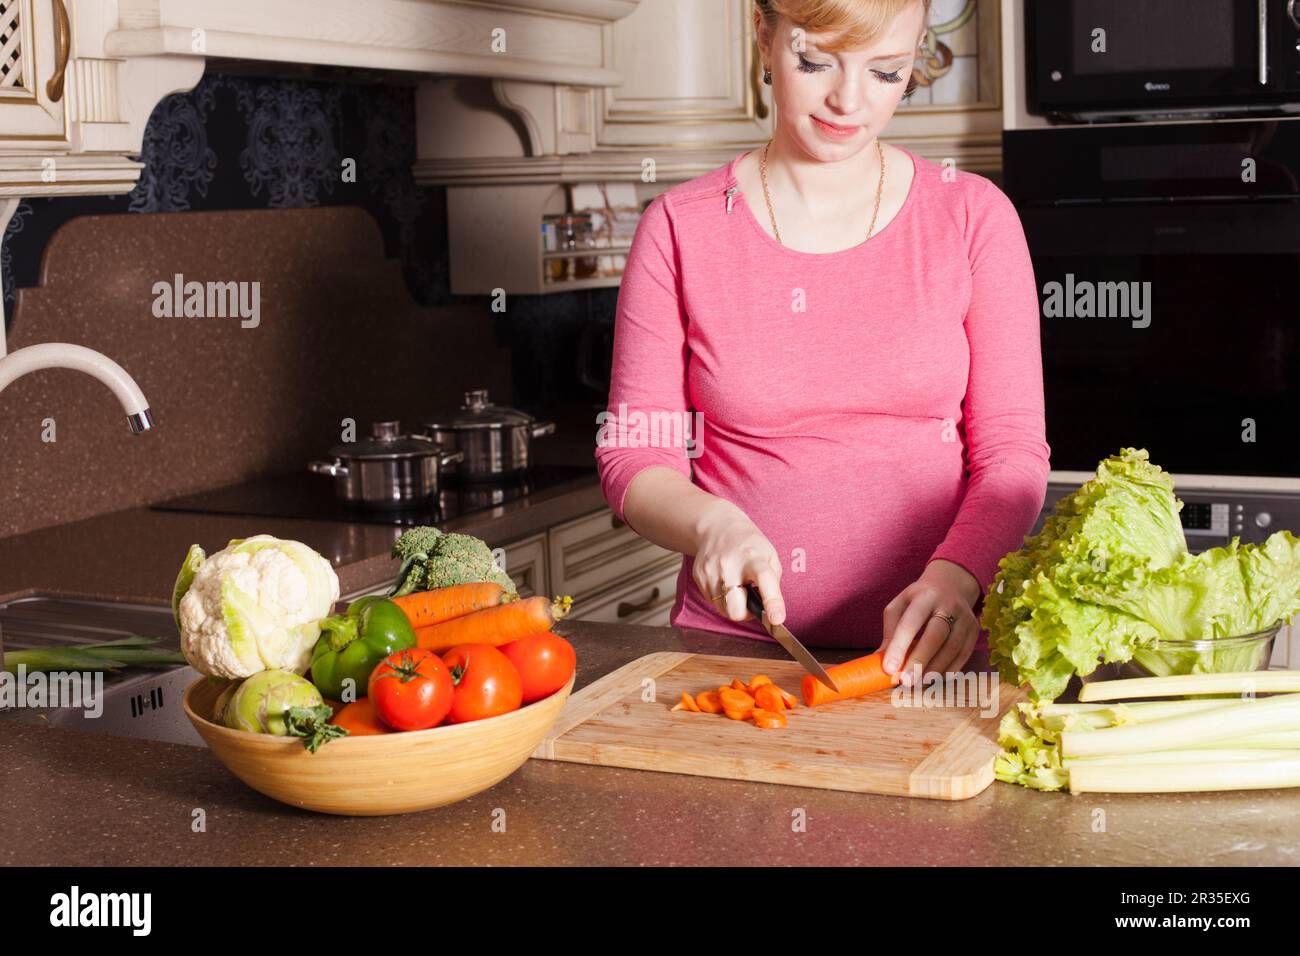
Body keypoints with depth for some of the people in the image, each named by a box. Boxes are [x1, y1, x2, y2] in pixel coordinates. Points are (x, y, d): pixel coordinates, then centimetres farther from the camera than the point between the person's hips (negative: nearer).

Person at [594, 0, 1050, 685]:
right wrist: (712, 522, -17)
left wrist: (953, 577, -18)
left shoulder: (973, 216, 5)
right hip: (731, 645, 1)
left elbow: (1012, 450, 1)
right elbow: (633, 455, 5)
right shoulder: (680, 228, 3)